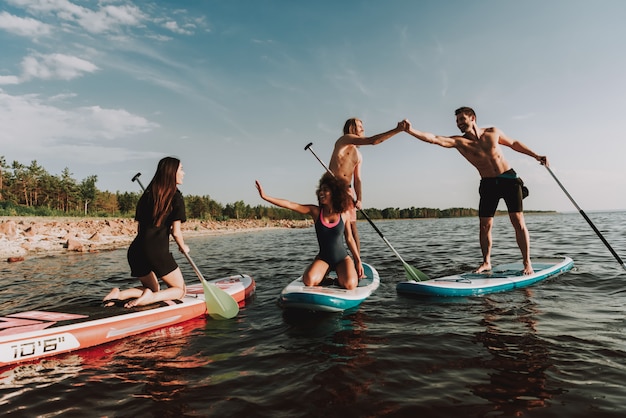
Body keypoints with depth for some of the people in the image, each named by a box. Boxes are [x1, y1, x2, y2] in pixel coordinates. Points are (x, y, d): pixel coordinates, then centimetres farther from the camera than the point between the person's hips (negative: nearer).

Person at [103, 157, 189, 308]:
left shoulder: (147, 194, 15)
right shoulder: (175, 196, -4)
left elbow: (139, 227, 17)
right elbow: (176, 232, -7)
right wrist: (183, 247, 12)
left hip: (136, 250, 7)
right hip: (157, 251, -7)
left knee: (154, 289, 26)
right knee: (180, 290, 12)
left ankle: (119, 294, 3)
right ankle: (149, 297, -14)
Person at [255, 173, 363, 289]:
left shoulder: (344, 214, -5)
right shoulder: (315, 211, -6)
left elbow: (349, 239, 5)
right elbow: (289, 205, -14)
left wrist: (358, 261, 5)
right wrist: (265, 197, -23)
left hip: (342, 258, 0)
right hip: (323, 258, 1)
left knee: (350, 285, -27)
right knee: (309, 281, -27)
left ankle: (338, 278, 11)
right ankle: (325, 275, 10)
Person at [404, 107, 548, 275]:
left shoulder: (492, 132, -1)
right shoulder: (459, 142, -6)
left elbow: (514, 143, 16)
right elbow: (434, 138, -21)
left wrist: (535, 155, 14)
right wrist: (410, 130, -34)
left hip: (509, 180, 0)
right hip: (488, 185, 1)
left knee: (518, 223, -3)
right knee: (485, 226, -1)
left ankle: (527, 263, 6)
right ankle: (486, 262, 15)